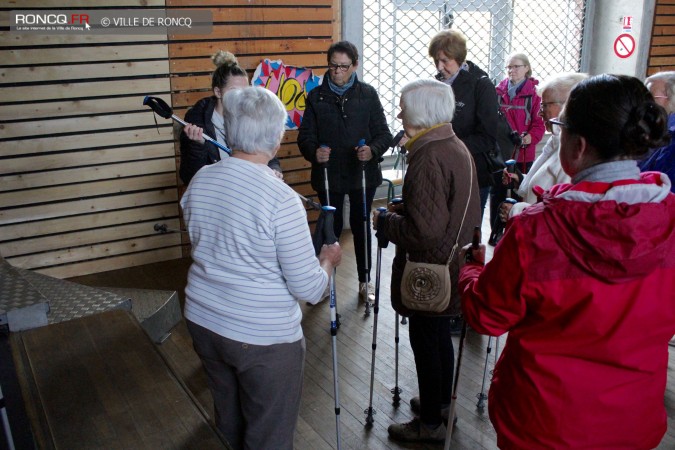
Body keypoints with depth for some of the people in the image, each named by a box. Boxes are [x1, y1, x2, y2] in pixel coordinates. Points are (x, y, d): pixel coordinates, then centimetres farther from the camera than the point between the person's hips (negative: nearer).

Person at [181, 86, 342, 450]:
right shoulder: (281, 200, -23)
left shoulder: (199, 181, -3)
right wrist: (329, 260, 0)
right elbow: (309, 289, -19)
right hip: (263, 337, -7)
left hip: (202, 322, 7)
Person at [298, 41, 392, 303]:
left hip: (363, 173, 0)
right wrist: (314, 151, -20)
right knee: (331, 227, 8)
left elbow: (383, 133, -1)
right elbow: (305, 135, 2)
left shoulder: (368, 94, 1)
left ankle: (365, 281, 26)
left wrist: (373, 150, -22)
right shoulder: (316, 97, 2)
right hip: (329, 174, 0)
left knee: (361, 226, 10)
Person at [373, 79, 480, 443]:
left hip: (429, 271, -9)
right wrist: (400, 211, 12)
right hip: (450, 266, 9)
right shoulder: (458, 147, 6)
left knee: (425, 341, 6)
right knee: (440, 336, 23)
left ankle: (431, 423, 23)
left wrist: (384, 222, -14)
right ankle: (441, 402, 41)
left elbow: (425, 229, -30)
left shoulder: (428, 157, -25)